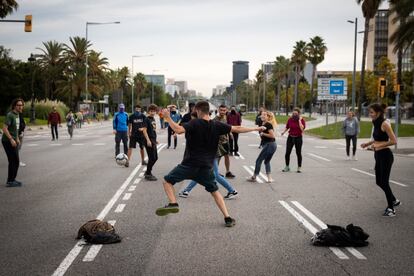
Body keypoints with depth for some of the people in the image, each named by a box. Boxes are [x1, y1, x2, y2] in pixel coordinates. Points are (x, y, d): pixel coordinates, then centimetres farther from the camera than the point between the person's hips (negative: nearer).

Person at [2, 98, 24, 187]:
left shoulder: (17, 114, 11)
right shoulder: (10, 115, -16)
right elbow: (4, 128, -23)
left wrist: (17, 139, 19)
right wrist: (11, 140, -26)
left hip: (13, 141, 9)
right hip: (8, 141, -9)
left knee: (15, 161, 12)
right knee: (14, 161, -8)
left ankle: (12, 180, 22)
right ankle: (10, 181, -2)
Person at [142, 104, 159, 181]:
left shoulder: (153, 119, 13)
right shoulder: (147, 119, -11)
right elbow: (144, 130, -16)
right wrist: (148, 140, -22)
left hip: (153, 141, 9)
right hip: (149, 141, -9)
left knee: (155, 158, 13)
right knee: (152, 158, -5)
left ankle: (148, 172, 26)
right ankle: (148, 174, 6)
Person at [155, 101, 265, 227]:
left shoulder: (195, 123, -10)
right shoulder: (217, 125, 2)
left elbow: (178, 130, -26)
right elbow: (237, 129, 5)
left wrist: (167, 117, -15)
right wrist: (255, 129, 16)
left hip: (190, 164, -4)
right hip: (206, 166, 4)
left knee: (167, 180, 9)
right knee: (214, 191, 20)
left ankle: (173, 204, -14)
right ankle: (227, 218, 13)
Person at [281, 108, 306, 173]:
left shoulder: (302, 120, -6)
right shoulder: (290, 119, 1)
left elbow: (302, 128, -20)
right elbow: (287, 127, 14)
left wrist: (299, 120, -19)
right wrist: (284, 132, 1)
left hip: (298, 138, -2)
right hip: (290, 137, 2)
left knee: (298, 153, 5)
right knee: (287, 152, 0)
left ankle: (299, 167, 17)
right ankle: (287, 167, 15)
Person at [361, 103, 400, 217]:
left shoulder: (384, 124, -17)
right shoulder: (376, 123, 8)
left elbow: (393, 141, -20)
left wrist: (378, 145, -21)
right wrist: (368, 144, 11)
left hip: (385, 155, -9)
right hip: (378, 155, 9)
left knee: (384, 182, -2)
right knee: (379, 181, 15)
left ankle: (391, 209, 11)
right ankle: (394, 201, 34)